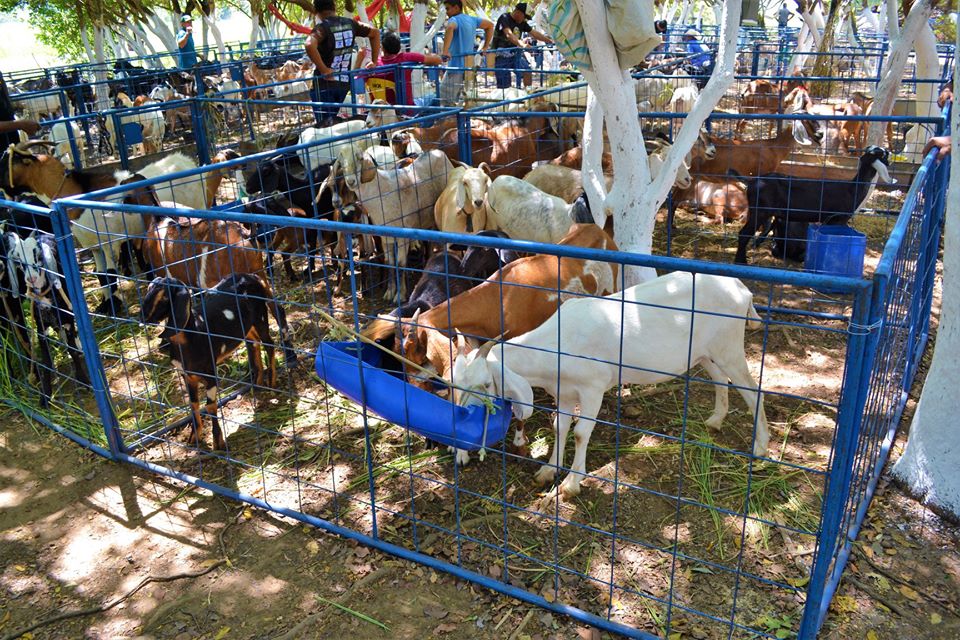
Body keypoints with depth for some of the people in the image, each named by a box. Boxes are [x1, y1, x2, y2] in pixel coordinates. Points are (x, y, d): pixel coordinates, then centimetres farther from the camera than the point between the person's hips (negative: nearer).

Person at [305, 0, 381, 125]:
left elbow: (309, 45, -31)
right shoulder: (350, 24, 6)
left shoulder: (322, 27, -11)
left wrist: (324, 69, -21)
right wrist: (374, 61, 15)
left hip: (325, 83, -6)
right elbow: (375, 32, 17)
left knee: (324, 125, -6)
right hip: (344, 82, 6)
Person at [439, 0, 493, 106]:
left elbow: (450, 27, -36)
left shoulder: (454, 20, -11)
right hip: (468, 66, 9)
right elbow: (490, 25, 26)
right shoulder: (471, 19, 13)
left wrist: (445, 51, -40)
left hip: (456, 67, -9)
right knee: (454, 101, 17)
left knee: (446, 102, -7)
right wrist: (485, 46, 23)